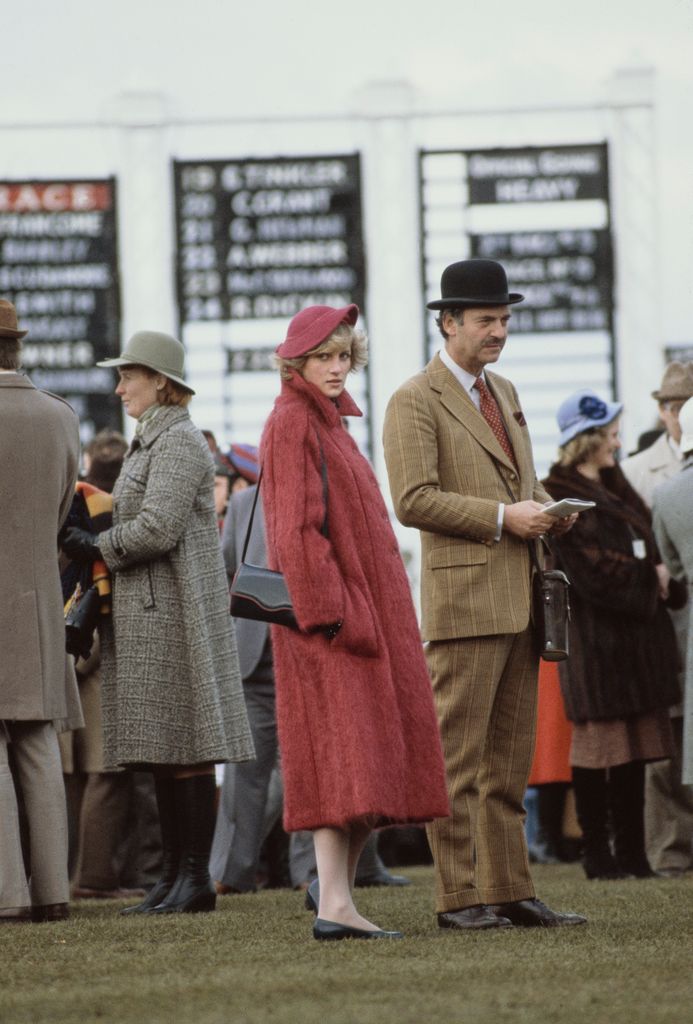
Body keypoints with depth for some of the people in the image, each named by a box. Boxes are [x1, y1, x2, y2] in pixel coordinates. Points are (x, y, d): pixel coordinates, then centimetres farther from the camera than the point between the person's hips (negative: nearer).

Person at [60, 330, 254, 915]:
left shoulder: (179, 442, -11)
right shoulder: (150, 443, 20)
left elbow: (157, 528, -20)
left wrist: (95, 548, -8)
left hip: (172, 613, -10)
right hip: (146, 614, 10)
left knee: (184, 749, -8)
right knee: (160, 750, 9)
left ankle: (197, 877, -7)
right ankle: (175, 873, 11)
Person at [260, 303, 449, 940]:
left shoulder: (327, 422, 20)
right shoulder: (292, 424, -10)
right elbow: (297, 528, -18)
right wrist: (332, 613, -23)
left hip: (361, 608, 10)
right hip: (330, 608, -10)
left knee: (369, 751, 9)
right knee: (341, 748, -14)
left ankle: (337, 885, 16)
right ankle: (334, 904, -18)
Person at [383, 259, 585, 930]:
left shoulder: (504, 392, 20)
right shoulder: (414, 402, -5)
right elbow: (413, 500, -15)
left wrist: (546, 509, 8)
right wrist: (501, 517, -17)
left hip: (519, 599, 8)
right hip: (465, 598, -8)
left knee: (510, 760, 9)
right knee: (456, 757, -6)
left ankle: (510, 892, 12)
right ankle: (458, 898, -5)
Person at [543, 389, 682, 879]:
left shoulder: (614, 488, 19)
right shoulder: (563, 496, -8)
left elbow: (647, 548, 21)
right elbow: (593, 570, -15)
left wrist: (657, 575, 1)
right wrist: (650, 578, -7)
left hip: (637, 632, 8)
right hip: (596, 636, -8)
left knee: (633, 747, 7)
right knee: (599, 742, -5)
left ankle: (631, 852, 10)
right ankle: (598, 852, 0)